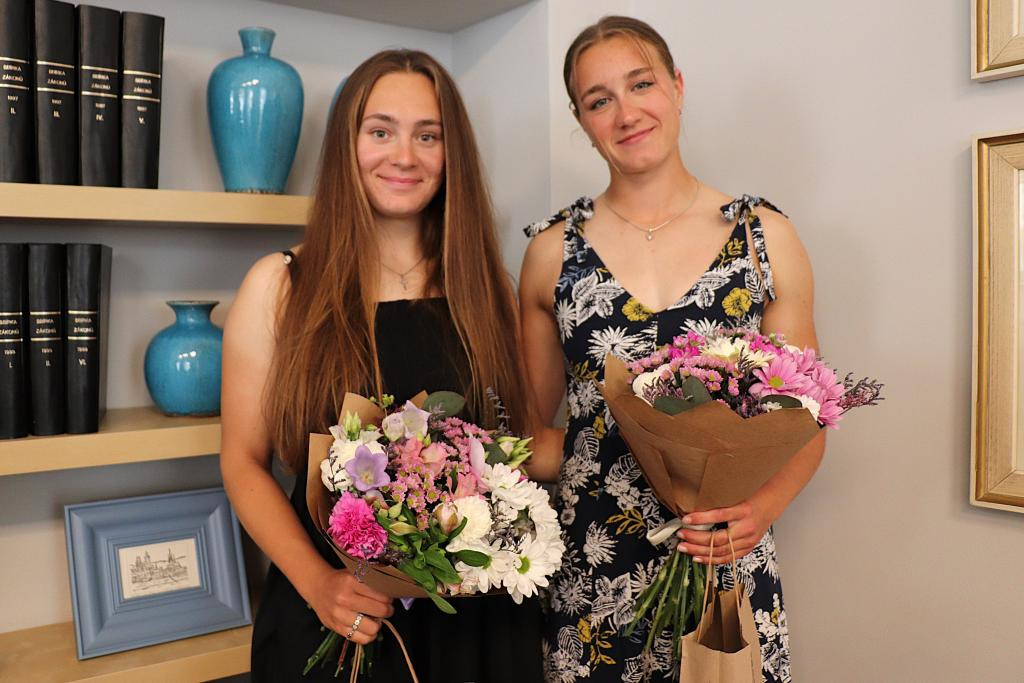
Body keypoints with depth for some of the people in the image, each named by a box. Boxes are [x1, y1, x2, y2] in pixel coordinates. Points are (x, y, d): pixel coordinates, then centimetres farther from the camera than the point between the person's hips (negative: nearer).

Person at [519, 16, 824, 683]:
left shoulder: (766, 236, 0)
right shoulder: (553, 250, 1)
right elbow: (532, 425, 8)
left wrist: (765, 504, -14)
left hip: (727, 569, 0)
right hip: (588, 575, 1)